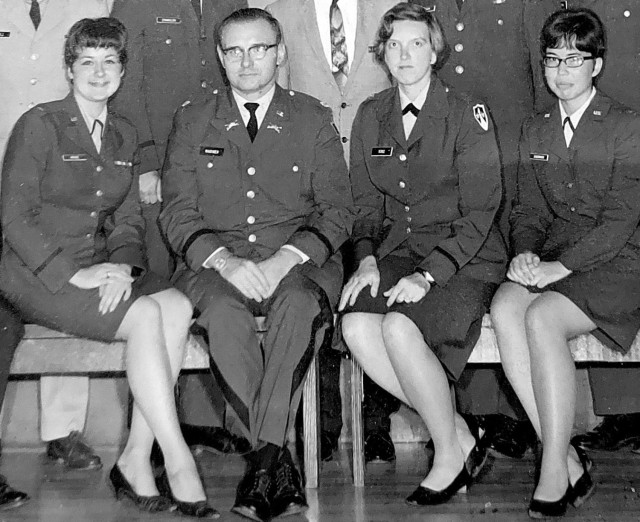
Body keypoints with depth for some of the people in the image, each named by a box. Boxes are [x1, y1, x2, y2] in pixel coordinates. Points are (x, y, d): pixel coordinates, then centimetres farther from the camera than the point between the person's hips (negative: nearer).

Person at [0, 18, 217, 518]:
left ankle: (136, 458, -20)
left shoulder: (125, 136, 16)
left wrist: (123, 266, -8)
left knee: (177, 306, -24)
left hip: (102, 267, 5)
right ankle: (178, 463, -23)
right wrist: (74, 274, -19)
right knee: (144, 316, -29)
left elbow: (128, 220, 14)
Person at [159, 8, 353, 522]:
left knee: (299, 304, -35)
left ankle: (262, 458, -30)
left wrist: (286, 258, -15)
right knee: (225, 312, -33)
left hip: (298, 260, 0)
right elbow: (177, 212, 6)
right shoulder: (192, 122, 15)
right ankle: (280, 462, -25)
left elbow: (337, 209, 4)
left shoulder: (313, 118, 13)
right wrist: (224, 259, -14)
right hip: (217, 261, 1)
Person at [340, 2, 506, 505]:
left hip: (465, 257, -4)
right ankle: (460, 435, -9)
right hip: (398, 251, 5)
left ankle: (451, 453, -7)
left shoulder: (466, 114, -5)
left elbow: (480, 212, -9)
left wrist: (428, 274, -18)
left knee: (399, 328, -31)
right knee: (356, 325, -24)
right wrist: (368, 258, -4)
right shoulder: (371, 116, 11)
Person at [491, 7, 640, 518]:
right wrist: (526, 252, -7)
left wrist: (560, 266, -21)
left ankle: (555, 475, -22)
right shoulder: (535, 131, 18)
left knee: (542, 317, -32)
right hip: (552, 257, 5)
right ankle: (569, 460, -23)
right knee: (504, 309, -28)